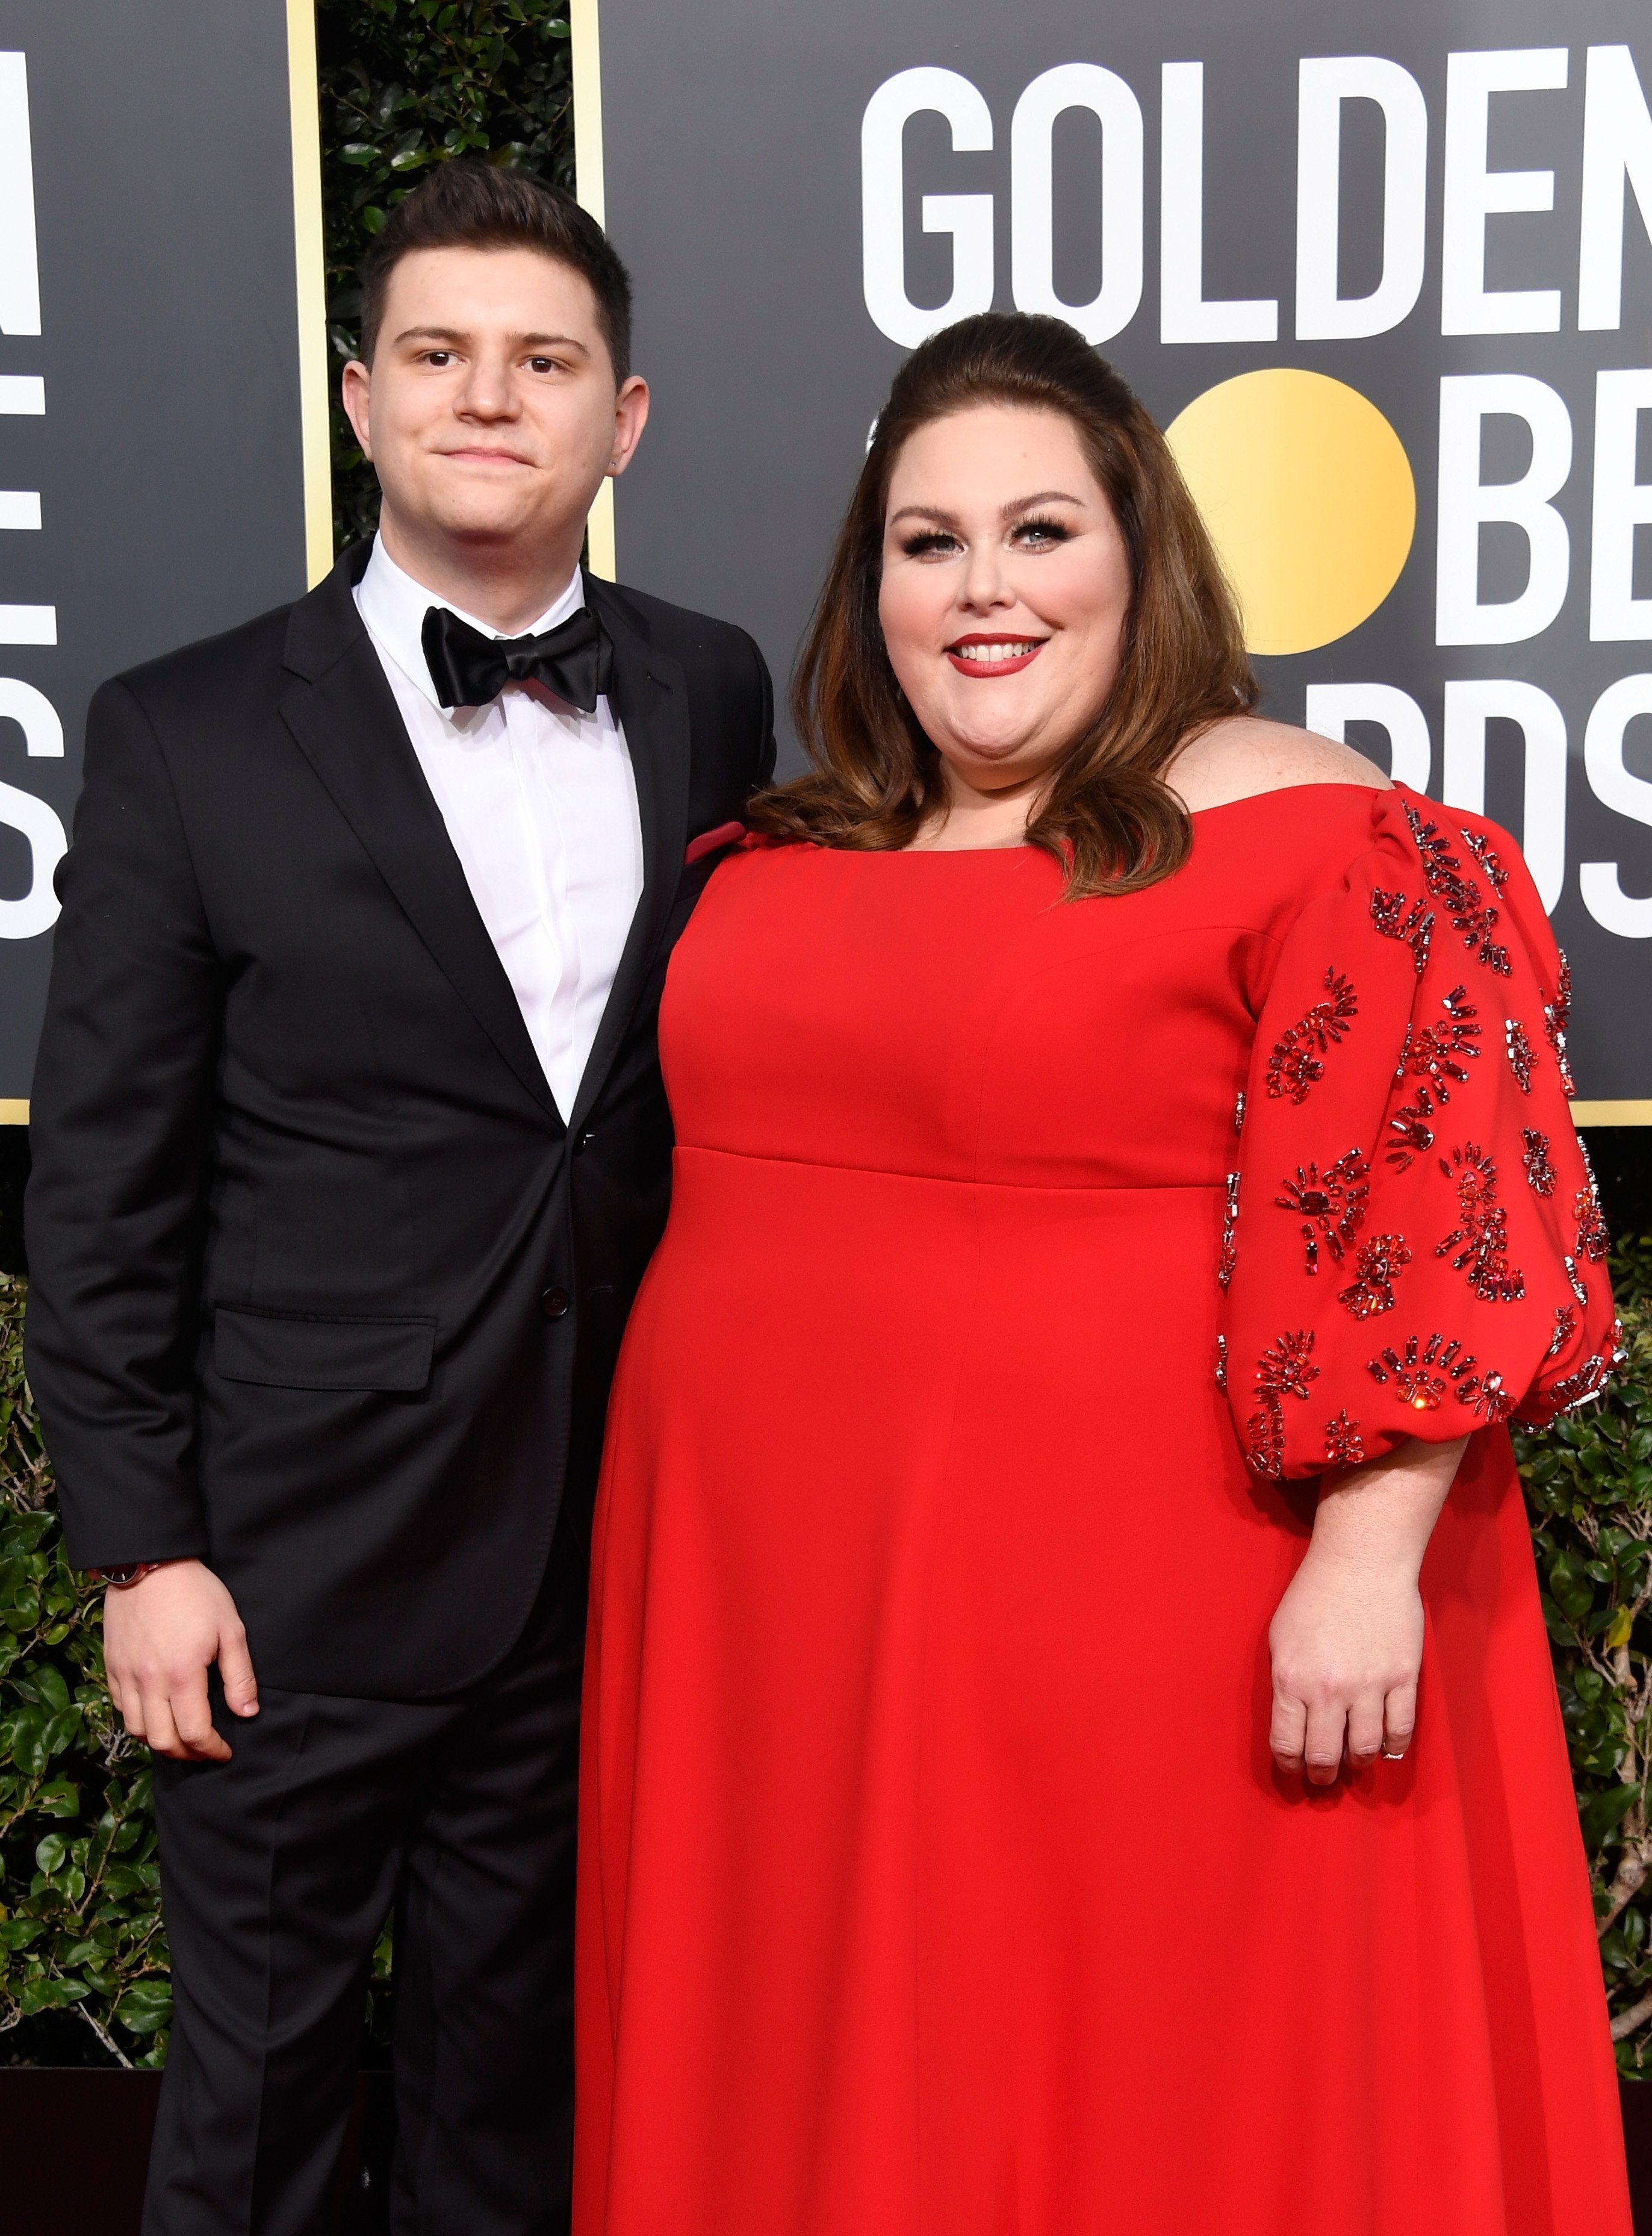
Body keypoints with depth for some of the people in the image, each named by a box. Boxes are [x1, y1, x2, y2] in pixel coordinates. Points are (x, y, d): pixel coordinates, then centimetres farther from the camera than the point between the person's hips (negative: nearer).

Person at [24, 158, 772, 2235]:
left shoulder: (713, 699, 3)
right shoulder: (184, 737, -7)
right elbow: (102, 1185, -6)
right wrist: (141, 1546, -8)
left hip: (609, 1550, 3)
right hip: (296, 1568, -2)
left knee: (519, 2063, 20)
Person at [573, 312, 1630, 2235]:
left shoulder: (1295, 828, -9)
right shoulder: (787, 852, 11)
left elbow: (1433, 1209, -14)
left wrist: (1367, 1561, -20)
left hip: (1137, 1622, -6)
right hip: (783, 1613, 7)